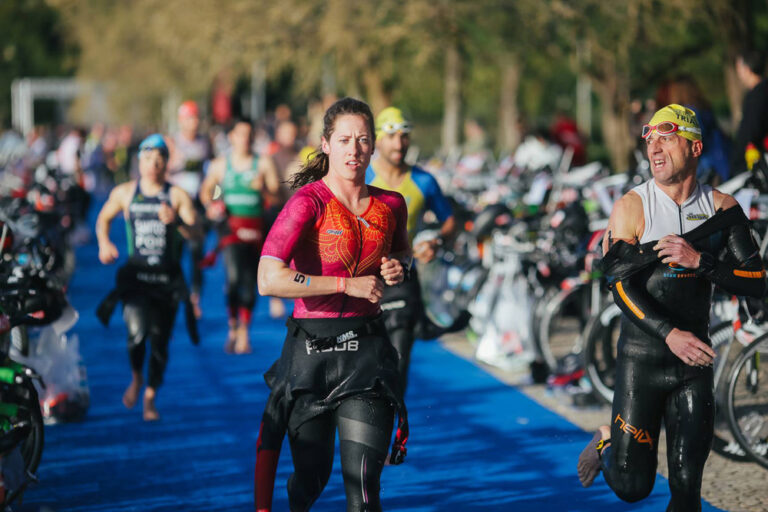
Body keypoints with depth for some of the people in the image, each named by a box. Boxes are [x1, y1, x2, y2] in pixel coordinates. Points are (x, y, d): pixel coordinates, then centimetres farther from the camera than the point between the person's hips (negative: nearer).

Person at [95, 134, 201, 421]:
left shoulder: (177, 196, 0)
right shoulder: (125, 193, 5)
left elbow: (196, 233, -8)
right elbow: (104, 218, 21)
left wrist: (177, 221, -26)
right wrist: (104, 243, 4)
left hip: (168, 277, 1)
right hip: (136, 274, 0)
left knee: (160, 341, 3)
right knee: (137, 331, -20)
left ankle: (150, 397, 23)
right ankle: (136, 377, 11)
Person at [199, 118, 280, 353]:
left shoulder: (263, 163, 6)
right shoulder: (220, 164, 9)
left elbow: (276, 191, 1)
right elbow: (206, 189, 19)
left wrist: (264, 188, -20)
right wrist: (210, 206, 0)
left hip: (255, 226, 1)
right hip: (231, 225, -1)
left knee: (250, 281, 2)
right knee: (233, 276, -18)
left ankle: (244, 332, 16)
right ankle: (232, 327, 0)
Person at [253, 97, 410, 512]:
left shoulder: (391, 205, 4)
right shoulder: (308, 202, -12)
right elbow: (269, 280, -24)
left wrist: (396, 269, 2)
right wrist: (349, 284, -20)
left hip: (367, 349, 3)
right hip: (312, 349, -3)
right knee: (312, 473, 11)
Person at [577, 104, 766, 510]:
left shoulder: (721, 208, 2)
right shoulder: (631, 207, -5)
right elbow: (620, 284, -12)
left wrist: (699, 260, -19)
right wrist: (670, 333, -26)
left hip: (695, 358, 2)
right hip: (642, 358, -2)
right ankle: (606, 443, 34)